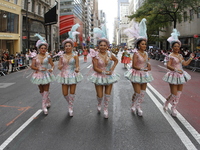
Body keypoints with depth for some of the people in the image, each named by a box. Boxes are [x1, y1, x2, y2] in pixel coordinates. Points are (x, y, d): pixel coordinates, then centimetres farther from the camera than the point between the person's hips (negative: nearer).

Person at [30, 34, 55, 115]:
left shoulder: (48, 56, -2)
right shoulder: (35, 57, 2)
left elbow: (52, 65, 0)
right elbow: (32, 66, -4)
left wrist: (51, 69, -22)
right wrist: (39, 68, -20)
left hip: (46, 74, -3)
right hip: (38, 74, 3)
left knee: (46, 90, -3)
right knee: (41, 91, 12)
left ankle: (44, 105, 1)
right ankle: (48, 102, 33)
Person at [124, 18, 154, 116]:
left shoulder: (146, 54, 7)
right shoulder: (136, 53, -12)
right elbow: (134, 66, -16)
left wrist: (148, 66, -2)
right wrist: (143, 69, -20)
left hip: (144, 75, 7)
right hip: (136, 74, -6)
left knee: (143, 92, 9)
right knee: (137, 92, -4)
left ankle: (138, 107, 24)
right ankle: (133, 105, 21)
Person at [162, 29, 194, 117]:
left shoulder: (180, 55, 10)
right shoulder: (171, 56, -13)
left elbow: (185, 64, 11)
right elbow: (168, 66, -23)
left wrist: (191, 58, 4)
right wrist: (176, 69, -33)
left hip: (180, 75, 8)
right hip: (173, 75, -7)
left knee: (179, 94, 10)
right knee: (174, 94, -3)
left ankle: (174, 108, 23)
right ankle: (166, 103, 26)